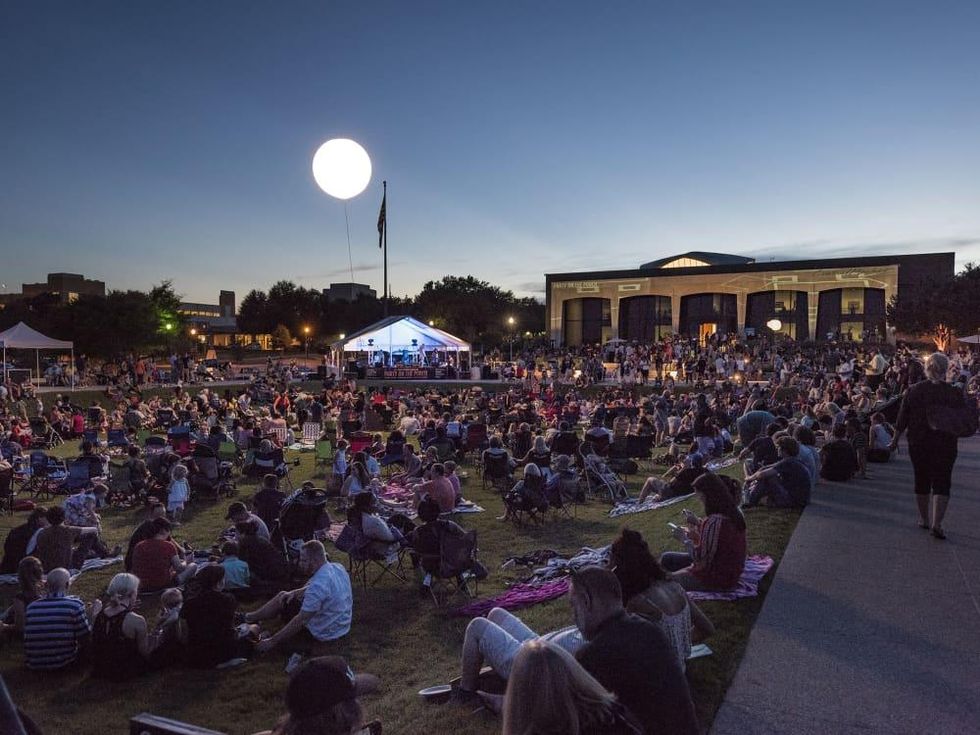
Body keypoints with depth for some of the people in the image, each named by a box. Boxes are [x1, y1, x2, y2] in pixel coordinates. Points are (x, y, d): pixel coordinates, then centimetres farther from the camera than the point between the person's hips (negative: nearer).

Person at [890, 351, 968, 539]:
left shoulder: (913, 391, -5)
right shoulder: (955, 393, -10)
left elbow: (902, 420, 1)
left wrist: (895, 440, 9)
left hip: (918, 444, 2)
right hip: (945, 445, -2)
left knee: (921, 481, 15)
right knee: (942, 483, 3)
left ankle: (924, 519, 25)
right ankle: (937, 523, -8)